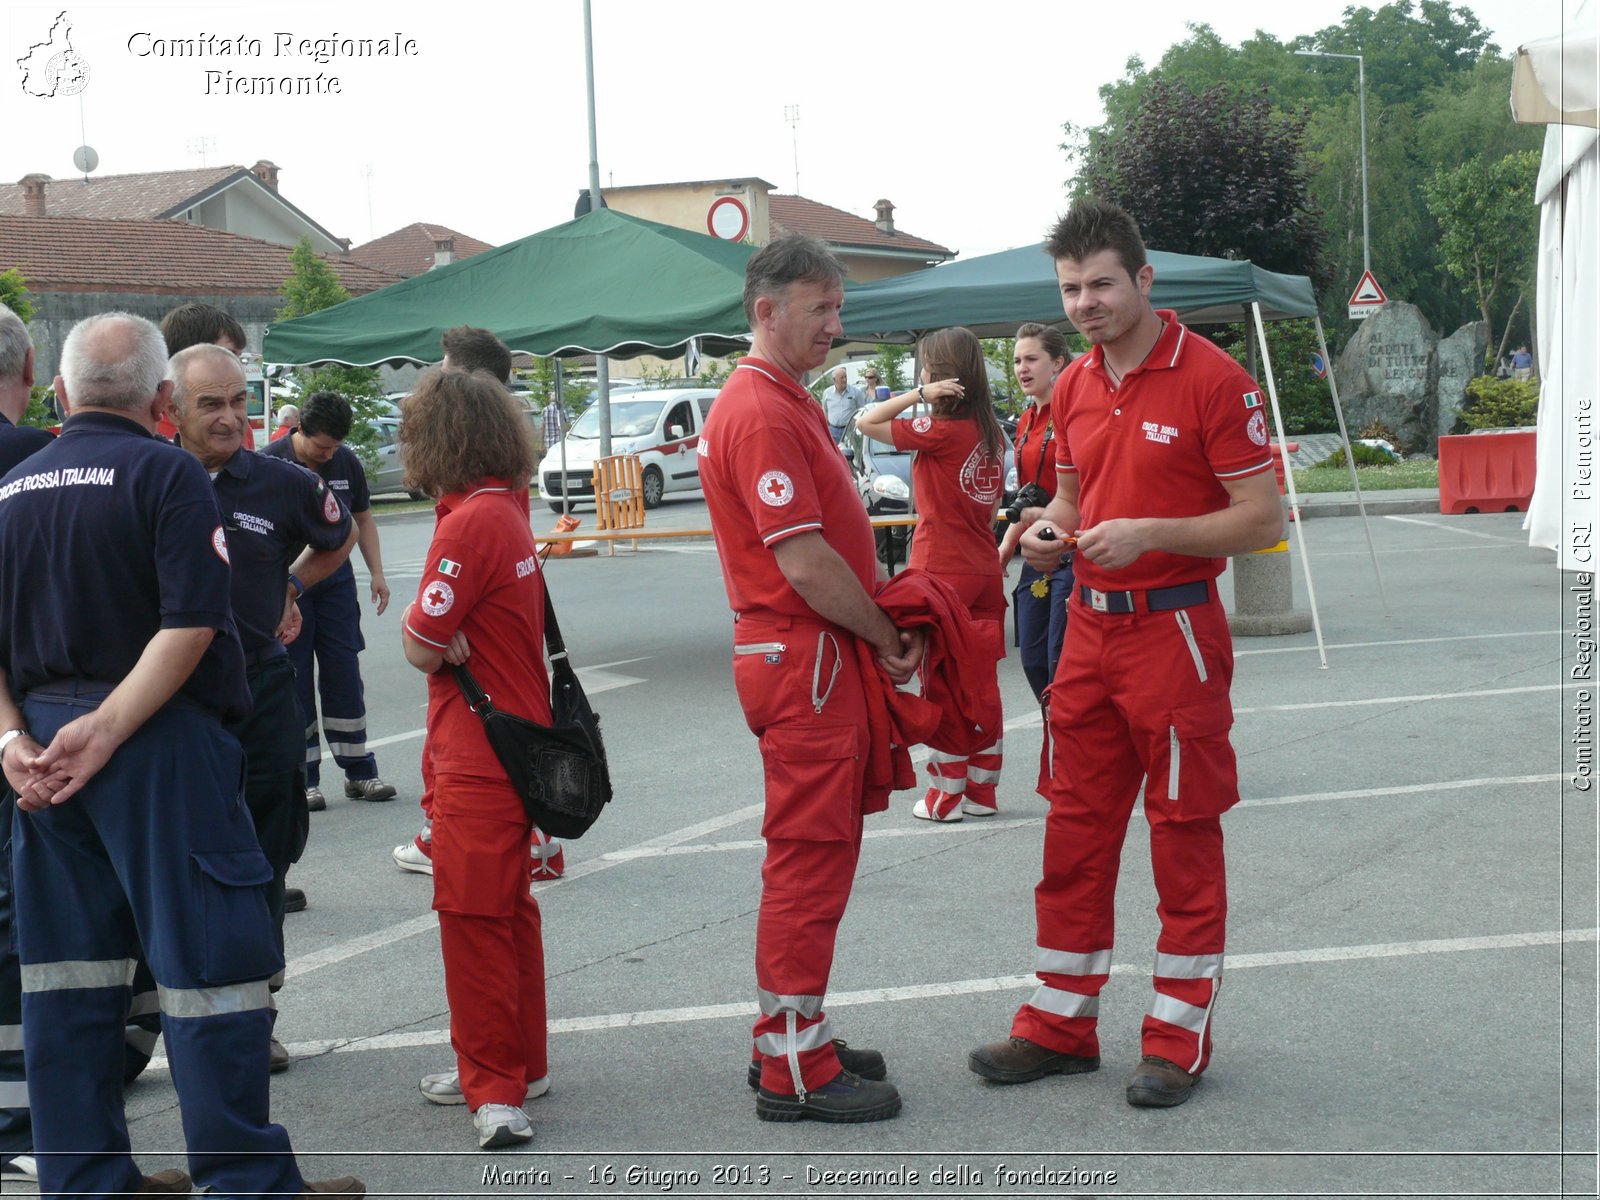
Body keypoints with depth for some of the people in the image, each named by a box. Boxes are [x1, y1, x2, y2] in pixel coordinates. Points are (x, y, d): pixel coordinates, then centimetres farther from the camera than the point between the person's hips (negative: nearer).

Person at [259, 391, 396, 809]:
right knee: (294, 680, 1)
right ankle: (303, 779, 8)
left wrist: (376, 573, 8)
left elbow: (362, 519, 15)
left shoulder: (347, 463, 2)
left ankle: (359, 772, 12)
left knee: (345, 675, 5)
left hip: (336, 581, 3)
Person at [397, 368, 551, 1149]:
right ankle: (518, 1065, 30)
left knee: (475, 915, -5)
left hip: (479, 759, -10)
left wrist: (424, 628, 1)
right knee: (505, 909, 18)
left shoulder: (470, 524, -20)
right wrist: (440, 632, -8)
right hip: (508, 741, 10)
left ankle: (496, 1089, -1)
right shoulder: (505, 510, 11)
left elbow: (419, 647, -18)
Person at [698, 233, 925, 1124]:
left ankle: (798, 1039, 26)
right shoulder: (762, 414, -16)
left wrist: (885, 623, 7)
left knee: (817, 855, 16)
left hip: (815, 657, 11)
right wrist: (889, 638, -10)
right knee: (810, 858, -6)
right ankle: (795, 1072, 1)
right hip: (805, 659, -11)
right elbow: (802, 562, -21)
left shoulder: (789, 404, 18)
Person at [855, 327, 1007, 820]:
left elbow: (866, 422, -13)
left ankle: (946, 796, 7)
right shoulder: (991, 433, 5)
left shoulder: (941, 432, -16)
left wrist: (919, 394, -17)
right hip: (984, 570, 7)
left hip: (942, 571, -7)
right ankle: (982, 792, 17)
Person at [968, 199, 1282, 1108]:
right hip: (1089, 625, 7)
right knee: (1076, 830, 11)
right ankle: (1061, 1025, 22)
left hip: (1176, 631, -6)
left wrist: (1152, 535, -23)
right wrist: (1052, 530, 0)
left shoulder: (1212, 378, -11)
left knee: (1186, 837, 3)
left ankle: (1181, 1041, 13)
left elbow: (1261, 518, -13)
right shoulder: (1074, 387, 9)